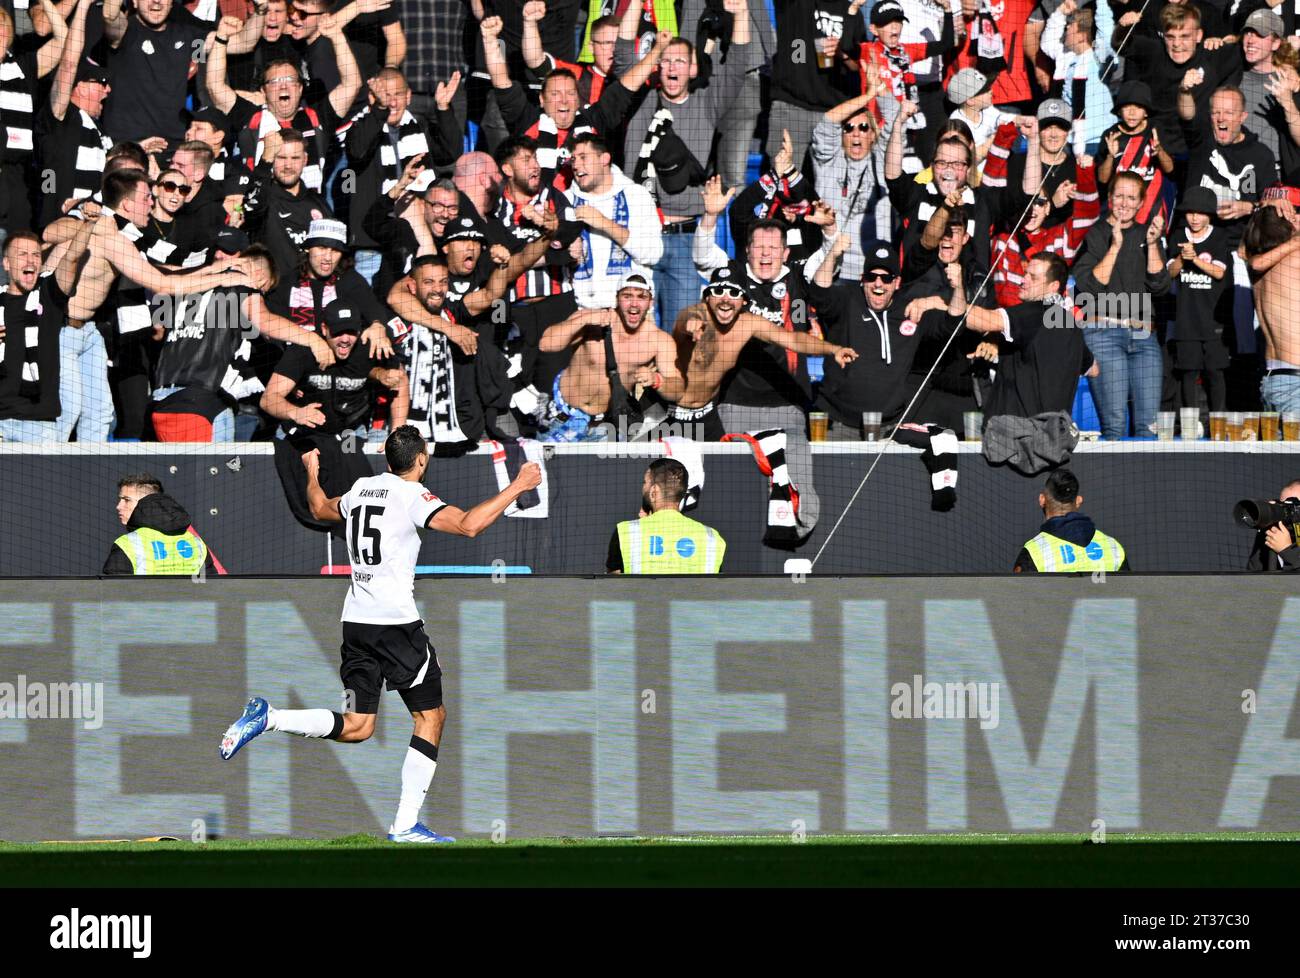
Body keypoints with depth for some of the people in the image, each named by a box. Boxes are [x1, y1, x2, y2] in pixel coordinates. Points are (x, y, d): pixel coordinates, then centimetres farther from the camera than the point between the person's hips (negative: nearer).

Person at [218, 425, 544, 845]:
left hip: (355, 620, 7)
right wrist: (517, 487, -13)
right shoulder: (411, 494, -8)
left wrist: (312, 473, 53)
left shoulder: (362, 488, 13)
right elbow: (468, 524, -21)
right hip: (395, 621, -7)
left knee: (357, 726, 10)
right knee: (431, 715, 3)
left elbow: (321, 509, 34)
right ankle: (406, 824, -2)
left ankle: (268, 717, -7)